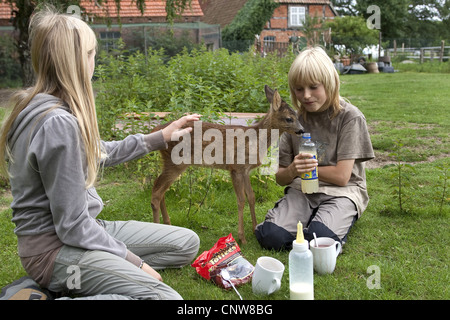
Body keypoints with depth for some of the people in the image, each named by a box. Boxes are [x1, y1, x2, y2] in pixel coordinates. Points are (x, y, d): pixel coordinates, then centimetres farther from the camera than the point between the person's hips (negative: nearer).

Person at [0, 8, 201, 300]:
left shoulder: (47, 108, 6)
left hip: (82, 229, 10)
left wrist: (161, 137, 24)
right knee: (165, 296, -26)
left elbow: (103, 153, 22)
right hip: (55, 247, -10)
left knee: (187, 243, 9)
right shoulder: (58, 124, -24)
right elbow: (72, 226, -22)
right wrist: (133, 262, -12)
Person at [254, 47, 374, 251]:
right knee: (271, 236, -24)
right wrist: (293, 170, -16)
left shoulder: (349, 117, -8)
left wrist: (307, 167, -2)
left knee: (320, 238, -32)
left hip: (339, 192, -3)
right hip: (302, 190, 3)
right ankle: (308, 218, 4)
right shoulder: (296, 118, 6)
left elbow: (341, 176, -12)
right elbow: (281, 178, 7)